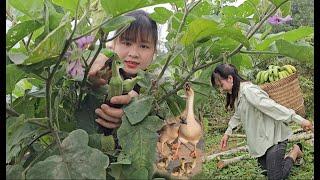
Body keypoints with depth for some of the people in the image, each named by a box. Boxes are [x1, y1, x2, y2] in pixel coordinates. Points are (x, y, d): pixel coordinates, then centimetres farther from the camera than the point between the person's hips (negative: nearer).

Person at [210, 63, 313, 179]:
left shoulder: (248, 90, -24)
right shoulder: (235, 94, 7)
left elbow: (272, 106, -28)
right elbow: (237, 115, 23)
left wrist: (300, 120, -27)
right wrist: (227, 132, 19)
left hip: (274, 136, -9)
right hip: (260, 140, 9)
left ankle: (295, 151, 14)